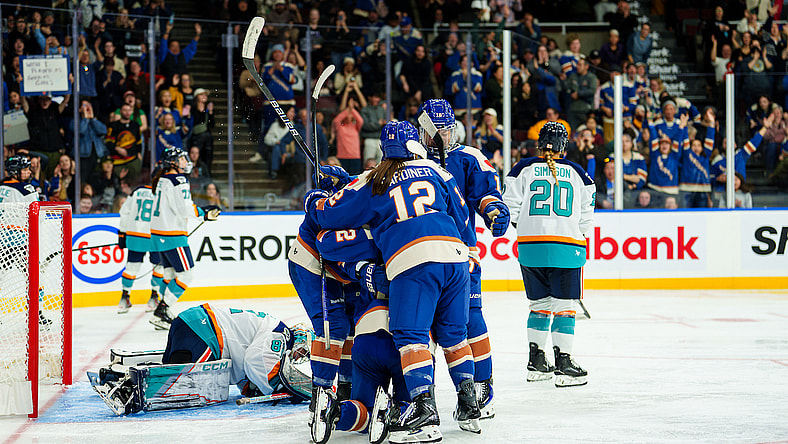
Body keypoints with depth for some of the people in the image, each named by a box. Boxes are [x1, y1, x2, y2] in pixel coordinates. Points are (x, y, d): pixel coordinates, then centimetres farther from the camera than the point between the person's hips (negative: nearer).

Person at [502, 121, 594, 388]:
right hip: (567, 246, -2)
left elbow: (510, 210, 2)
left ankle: (536, 362, 18)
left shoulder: (524, 169, 6)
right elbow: (586, 219, 10)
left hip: (530, 246, 2)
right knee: (564, 306, 1)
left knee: (540, 303, 15)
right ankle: (563, 365, -4)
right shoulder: (578, 174, 9)